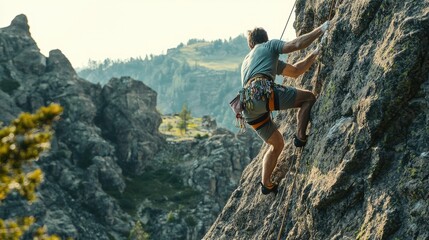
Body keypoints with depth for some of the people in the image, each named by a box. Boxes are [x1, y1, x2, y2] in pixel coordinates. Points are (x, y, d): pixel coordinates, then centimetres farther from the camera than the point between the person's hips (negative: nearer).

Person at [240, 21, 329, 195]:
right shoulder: (269, 46, 22)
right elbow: (297, 44, 3)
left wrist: (315, 54, 41)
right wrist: (320, 30, 13)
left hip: (249, 108, 8)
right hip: (262, 91, -8)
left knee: (277, 144, 21)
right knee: (308, 97, 7)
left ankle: (266, 184, 14)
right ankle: (300, 138, -3)